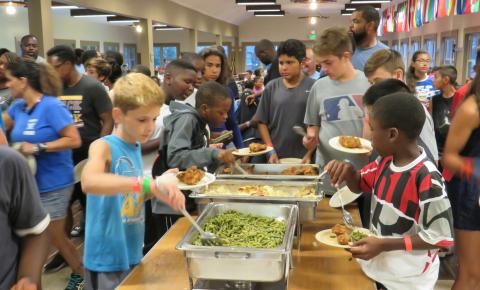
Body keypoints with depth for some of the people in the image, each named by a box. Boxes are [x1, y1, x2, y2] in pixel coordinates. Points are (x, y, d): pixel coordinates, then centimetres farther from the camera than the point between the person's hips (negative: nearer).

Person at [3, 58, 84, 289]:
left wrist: (38, 147, -24)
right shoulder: (18, 107, 4)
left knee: (54, 235, 6)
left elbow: (74, 140, -21)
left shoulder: (51, 106, -18)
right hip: (28, 182, 7)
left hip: (53, 184, -7)